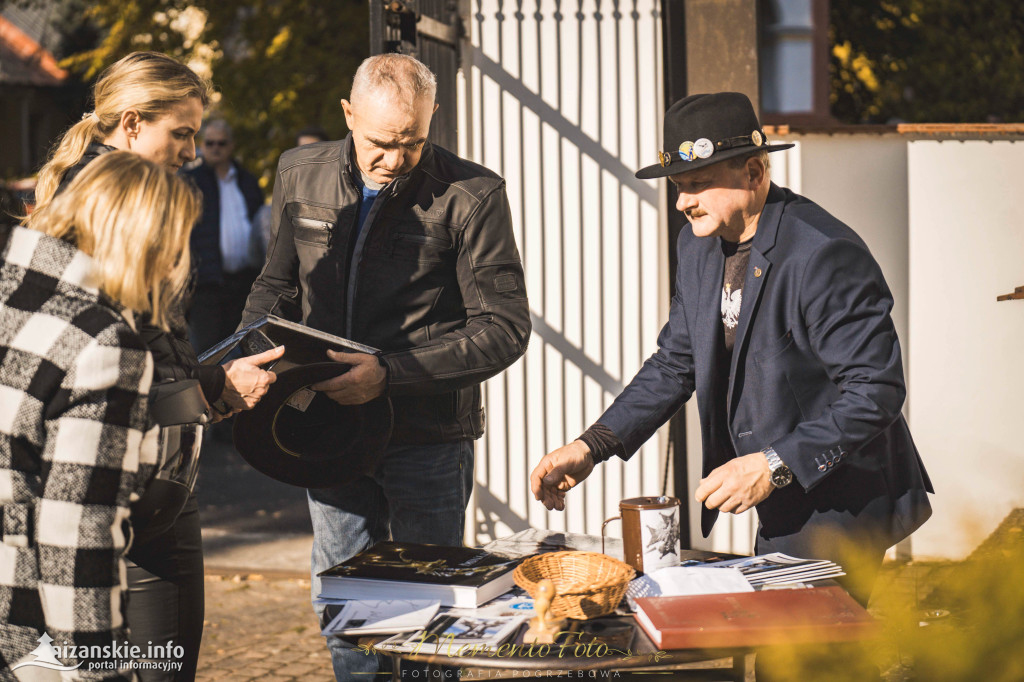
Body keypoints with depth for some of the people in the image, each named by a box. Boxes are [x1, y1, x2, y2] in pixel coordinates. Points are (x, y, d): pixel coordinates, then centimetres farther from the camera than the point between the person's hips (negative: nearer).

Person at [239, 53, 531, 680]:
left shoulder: (471, 196, -13)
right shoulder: (302, 176, 3)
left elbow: (504, 328, -14)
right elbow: (277, 287, 17)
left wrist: (389, 373, -23)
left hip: (429, 436, -4)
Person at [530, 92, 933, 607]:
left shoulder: (825, 255, -22)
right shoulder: (699, 246, 5)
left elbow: (875, 390, -23)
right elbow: (676, 362, 15)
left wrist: (773, 466, -27)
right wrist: (592, 445, 3)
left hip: (838, 515, -9)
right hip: (781, 515, 9)